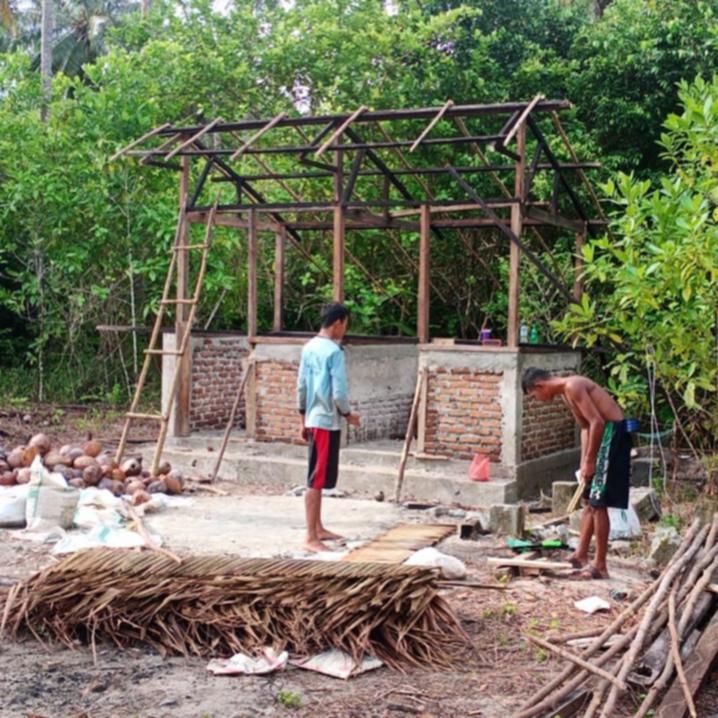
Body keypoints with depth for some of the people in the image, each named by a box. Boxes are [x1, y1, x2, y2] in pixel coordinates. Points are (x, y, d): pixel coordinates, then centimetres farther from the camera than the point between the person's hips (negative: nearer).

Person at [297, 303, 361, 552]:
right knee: (317, 480, -7)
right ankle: (311, 538, -4)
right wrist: (348, 415, -3)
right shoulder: (334, 352, -17)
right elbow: (339, 393, -20)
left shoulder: (308, 348, 8)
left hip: (313, 420, 9)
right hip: (327, 422, -9)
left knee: (317, 479, 16)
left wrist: (303, 419, 19)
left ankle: (319, 530, 26)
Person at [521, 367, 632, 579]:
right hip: (603, 433, 10)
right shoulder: (565, 392, 13)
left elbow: (597, 422, -23)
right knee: (589, 500, 16)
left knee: (598, 503, -7)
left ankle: (600, 565, -1)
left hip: (613, 432, -10)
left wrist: (590, 460, -17)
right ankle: (581, 555, 26)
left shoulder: (572, 387, -18)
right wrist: (584, 462, 10)